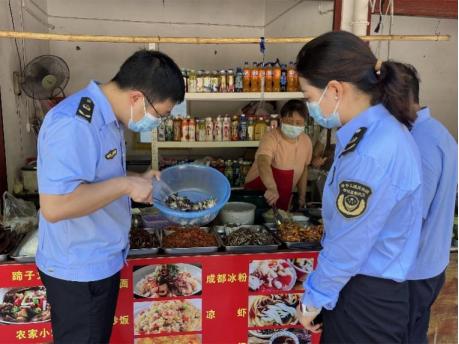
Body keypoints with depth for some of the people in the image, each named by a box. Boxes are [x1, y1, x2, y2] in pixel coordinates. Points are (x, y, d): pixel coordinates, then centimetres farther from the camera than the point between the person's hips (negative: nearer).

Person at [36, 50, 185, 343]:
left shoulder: (105, 118, 4)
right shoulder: (74, 124, -27)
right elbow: (54, 206, -34)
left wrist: (137, 182, 2)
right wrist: (125, 185, -28)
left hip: (101, 261, 9)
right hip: (79, 269, -9)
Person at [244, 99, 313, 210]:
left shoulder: (306, 141, -5)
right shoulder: (271, 138, -24)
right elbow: (263, 164, -41)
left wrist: (302, 196, 11)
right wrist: (272, 188, -58)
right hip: (258, 192, -5)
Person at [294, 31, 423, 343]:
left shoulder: (372, 154, -30)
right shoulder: (381, 130, 2)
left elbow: (348, 246, -21)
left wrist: (313, 298, -7)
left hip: (366, 299, -9)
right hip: (370, 285, 9)